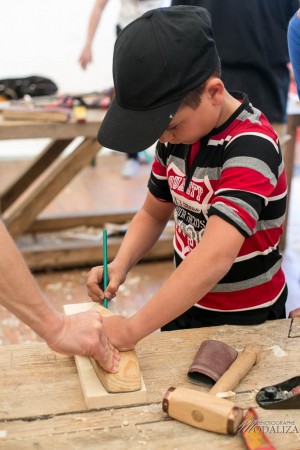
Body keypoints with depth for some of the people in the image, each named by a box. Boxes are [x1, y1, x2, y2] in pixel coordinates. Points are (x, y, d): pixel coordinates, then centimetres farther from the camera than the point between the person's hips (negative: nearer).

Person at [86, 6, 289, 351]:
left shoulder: (251, 147, -29)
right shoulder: (177, 134, -7)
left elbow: (215, 258, -39)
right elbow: (153, 213, 6)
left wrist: (131, 330, -40)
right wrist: (120, 265, -12)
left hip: (245, 322, -6)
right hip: (185, 304, 6)